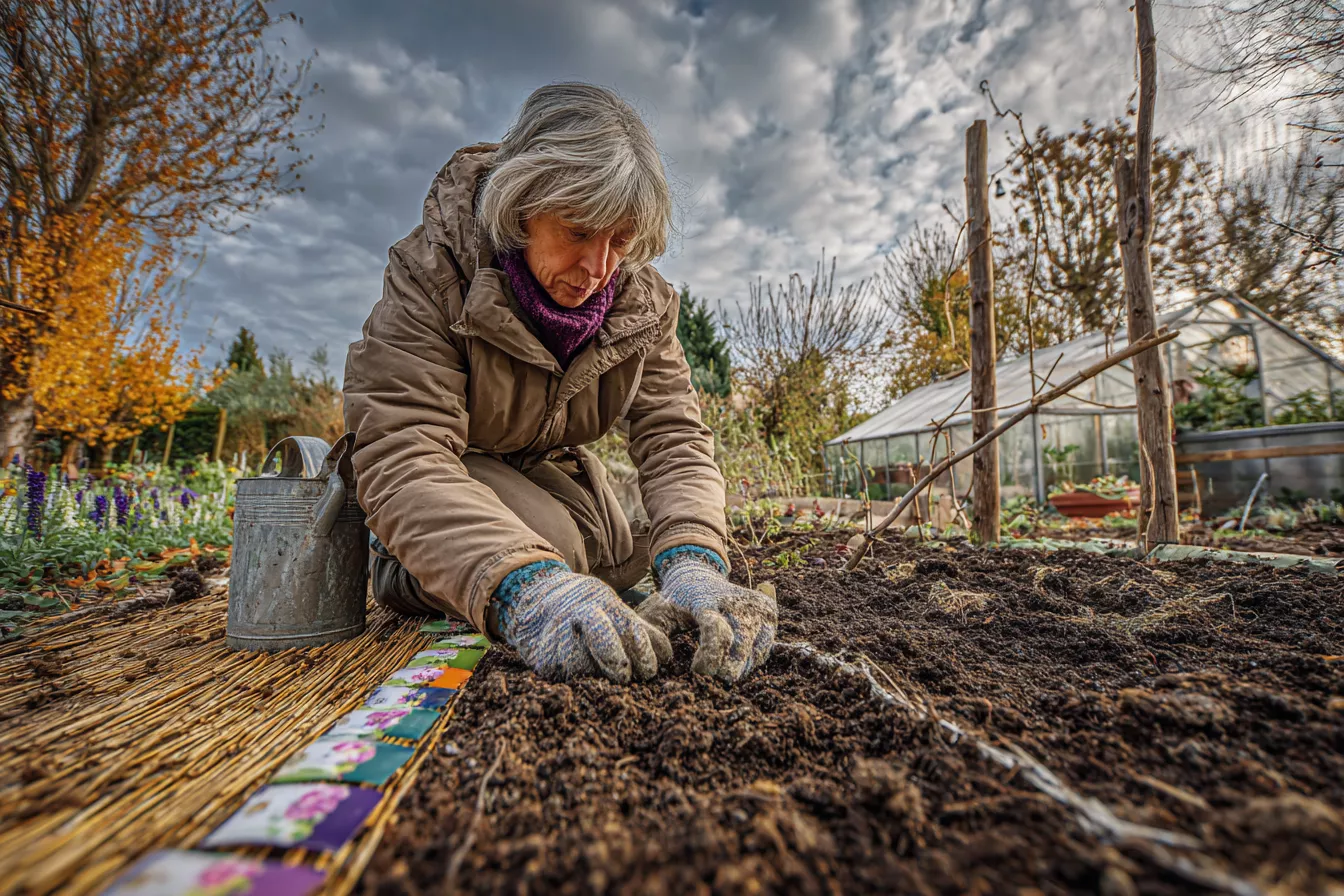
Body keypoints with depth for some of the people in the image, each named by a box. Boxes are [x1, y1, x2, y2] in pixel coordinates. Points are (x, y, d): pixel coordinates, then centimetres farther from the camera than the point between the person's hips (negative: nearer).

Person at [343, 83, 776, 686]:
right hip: (451, 470, -5)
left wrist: (693, 563, -43)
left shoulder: (643, 302, -15)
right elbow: (402, 454, -38)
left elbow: (673, 434, -22)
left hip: (552, 466, 5)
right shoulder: (430, 273, -28)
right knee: (549, 548, -29)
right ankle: (401, 562, 4)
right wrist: (523, 589, -56)